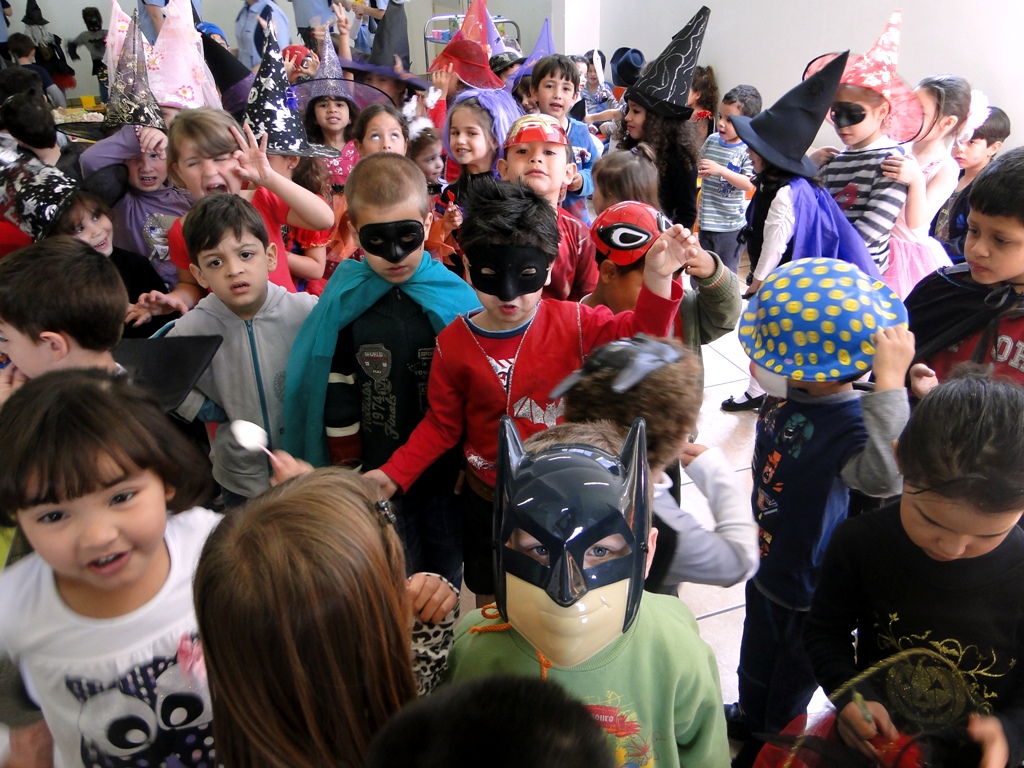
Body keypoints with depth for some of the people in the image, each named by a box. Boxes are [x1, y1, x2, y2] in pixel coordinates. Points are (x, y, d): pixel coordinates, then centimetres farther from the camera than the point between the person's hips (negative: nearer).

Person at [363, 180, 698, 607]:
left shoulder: (574, 324, -15)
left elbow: (637, 334, -19)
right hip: (489, 502, 1)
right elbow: (441, 425, -4)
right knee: (491, 601, 24)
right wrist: (394, 474, -12)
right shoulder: (453, 344, -13)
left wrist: (657, 280, -37)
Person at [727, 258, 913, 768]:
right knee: (756, 655, 32)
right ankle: (749, 719, 60)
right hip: (767, 561, 8)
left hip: (807, 584, -7)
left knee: (791, 673, 22)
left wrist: (889, 384, -58)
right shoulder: (788, 394, -13)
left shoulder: (850, 423, -37)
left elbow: (883, 478, -57)